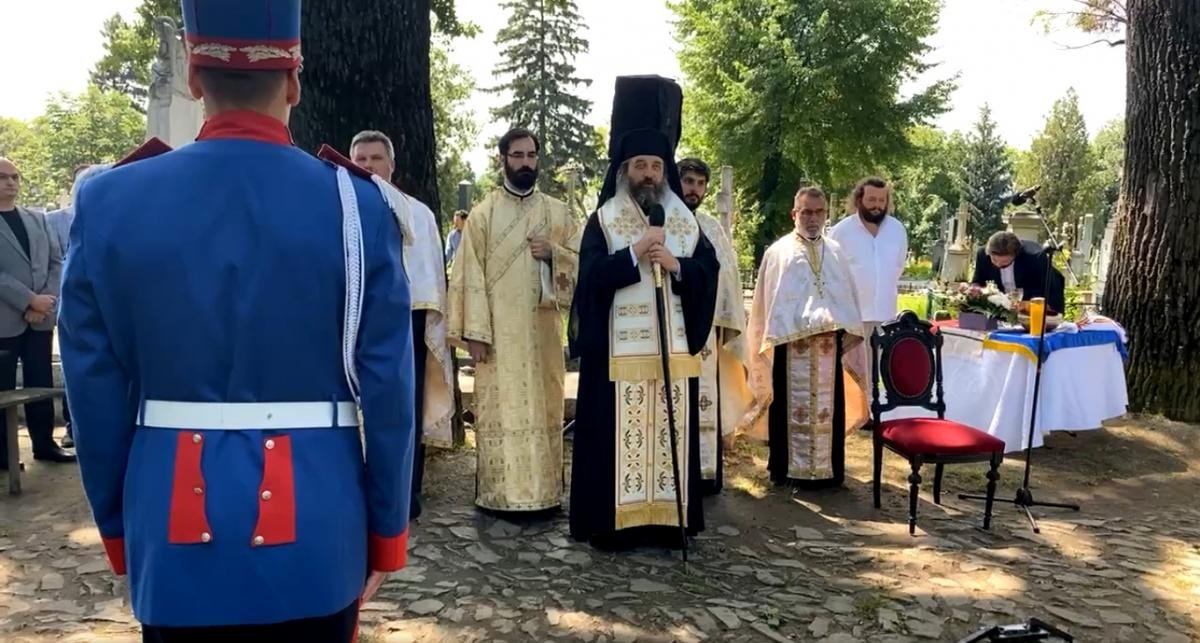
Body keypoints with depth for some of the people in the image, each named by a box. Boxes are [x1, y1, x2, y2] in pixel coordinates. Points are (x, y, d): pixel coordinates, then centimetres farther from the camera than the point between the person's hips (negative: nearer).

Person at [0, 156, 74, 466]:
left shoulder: (37, 219, 14)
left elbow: (56, 262, 9)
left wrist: (46, 300, -6)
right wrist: (29, 300, -16)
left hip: (40, 317, 5)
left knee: (41, 384, 9)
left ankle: (44, 443, 18)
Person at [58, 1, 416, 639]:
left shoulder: (109, 202, -5)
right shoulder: (356, 206, -10)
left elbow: (97, 397, 0)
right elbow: (388, 393, -8)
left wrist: (118, 527, 13)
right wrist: (386, 533, 4)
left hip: (174, 536, 2)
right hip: (315, 537, -1)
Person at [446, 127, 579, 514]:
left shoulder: (558, 212, 11)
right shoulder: (483, 214, 4)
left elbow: (583, 262, 11)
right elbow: (469, 274, -2)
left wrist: (554, 253, -10)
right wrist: (474, 331, -11)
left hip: (543, 328, 2)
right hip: (498, 329, -2)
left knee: (543, 406, 4)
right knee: (500, 409, -2)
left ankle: (544, 492, 12)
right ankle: (500, 494, 4)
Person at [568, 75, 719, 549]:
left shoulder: (685, 220, 12)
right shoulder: (604, 218, 3)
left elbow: (709, 271, 5)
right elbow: (591, 274, -9)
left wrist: (675, 264, -12)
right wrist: (635, 255, -17)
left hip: (674, 348, 3)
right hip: (619, 349, -3)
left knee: (670, 433, 6)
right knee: (618, 433, -2)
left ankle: (668, 518, 16)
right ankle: (615, 520, 6)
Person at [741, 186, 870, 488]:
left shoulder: (836, 253, 14)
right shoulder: (778, 252, 2)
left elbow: (849, 297, 14)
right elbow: (768, 301, 0)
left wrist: (848, 332, 5)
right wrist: (773, 338, -6)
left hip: (829, 344, 4)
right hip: (791, 342, -3)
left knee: (826, 406, 7)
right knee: (793, 407, 0)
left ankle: (826, 468, 17)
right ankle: (790, 469, 9)